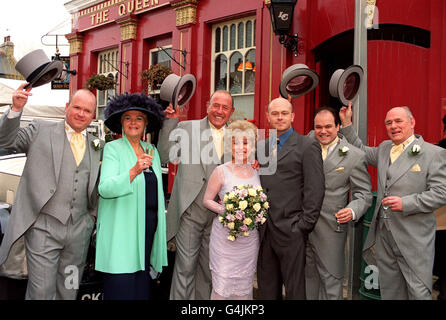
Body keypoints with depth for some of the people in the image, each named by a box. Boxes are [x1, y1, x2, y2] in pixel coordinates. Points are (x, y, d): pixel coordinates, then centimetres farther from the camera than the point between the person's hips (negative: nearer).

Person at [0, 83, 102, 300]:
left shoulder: (97, 146, 14)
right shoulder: (41, 130, 5)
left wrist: (93, 214, 13)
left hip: (79, 231, 4)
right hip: (43, 227, -3)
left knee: (69, 292, 13)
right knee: (41, 292, -3)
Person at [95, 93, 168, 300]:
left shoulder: (152, 151, 14)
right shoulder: (113, 148, -3)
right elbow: (105, 188, -17)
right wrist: (134, 171, -31)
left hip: (148, 225, 5)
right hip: (122, 227, -5)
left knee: (141, 282, 7)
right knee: (121, 286, -5)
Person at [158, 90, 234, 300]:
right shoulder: (187, 128, 0)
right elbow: (165, 157, -5)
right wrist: (170, 122, -10)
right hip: (191, 211, -3)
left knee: (208, 267, 14)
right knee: (185, 266, 0)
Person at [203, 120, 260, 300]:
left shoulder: (256, 171, 5)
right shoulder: (221, 171, -6)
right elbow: (207, 200, -1)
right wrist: (224, 211, -18)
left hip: (250, 237, 4)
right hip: (225, 236, -3)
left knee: (244, 283, 11)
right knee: (222, 282, -2)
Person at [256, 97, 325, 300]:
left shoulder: (308, 146, -3)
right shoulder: (261, 147, 15)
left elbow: (315, 189, -8)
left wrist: (304, 226, -12)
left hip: (291, 231, -5)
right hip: (264, 230, 5)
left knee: (295, 290, 4)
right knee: (267, 289, 13)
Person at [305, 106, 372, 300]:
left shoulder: (355, 156, -6)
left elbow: (364, 193, -4)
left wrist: (352, 211, -22)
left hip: (330, 229, -4)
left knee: (331, 279, 5)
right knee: (307, 275, 17)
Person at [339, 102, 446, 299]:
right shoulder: (384, 149, 12)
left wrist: (405, 203, -19)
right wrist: (347, 123, 20)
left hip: (414, 238, -6)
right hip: (384, 235, 6)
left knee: (419, 292, -1)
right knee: (389, 291, 15)